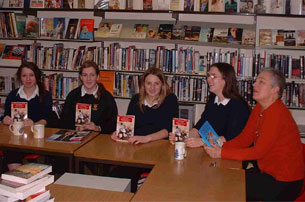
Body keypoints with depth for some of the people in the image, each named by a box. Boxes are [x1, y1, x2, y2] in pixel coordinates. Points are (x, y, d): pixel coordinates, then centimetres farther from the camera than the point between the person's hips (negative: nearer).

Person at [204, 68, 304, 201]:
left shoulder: (277, 114, -24)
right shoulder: (259, 109, 5)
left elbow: (258, 152, -25)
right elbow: (244, 139, 5)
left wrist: (222, 153, -23)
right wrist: (220, 146, -11)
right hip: (268, 172, 8)